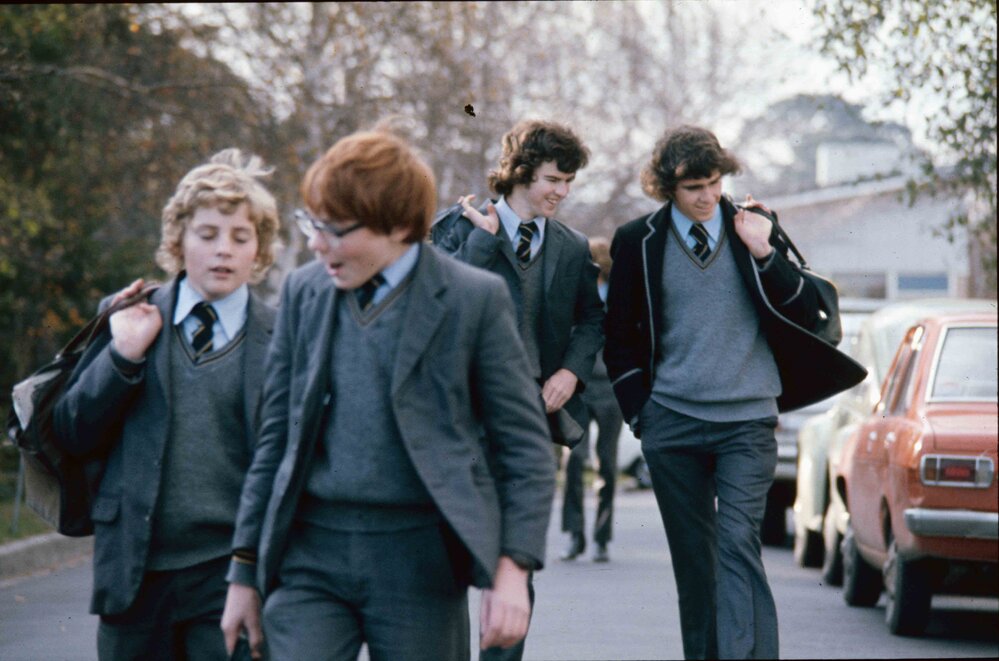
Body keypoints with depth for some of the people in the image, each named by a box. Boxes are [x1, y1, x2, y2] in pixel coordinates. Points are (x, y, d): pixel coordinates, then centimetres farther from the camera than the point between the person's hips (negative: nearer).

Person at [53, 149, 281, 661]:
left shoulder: (284, 338, 1)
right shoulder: (128, 320, 9)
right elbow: (73, 435, 7)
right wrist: (122, 357, -7)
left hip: (230, 577, -2)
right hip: (135, 572, 3)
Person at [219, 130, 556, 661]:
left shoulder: (474, 299, -3)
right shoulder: (303, 292, 8)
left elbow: (524, 446, -1)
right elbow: (276, 439, 13)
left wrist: (513, 568, -10)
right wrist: (246, 569, 12)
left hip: (420, 561, -3)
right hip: (310, 552, 3)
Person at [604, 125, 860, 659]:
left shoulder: (754, 228, 5)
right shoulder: (639, 241, 5)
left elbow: (806, 312, 4)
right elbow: (620, 338, 12)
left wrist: (764, 254, -9)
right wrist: (639, 410, 5)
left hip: (747, 421, -1)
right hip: (672, 424, 2)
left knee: (738, 545, -15)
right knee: (692, 556, 7)